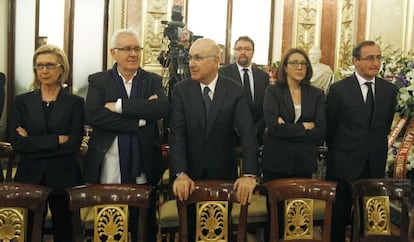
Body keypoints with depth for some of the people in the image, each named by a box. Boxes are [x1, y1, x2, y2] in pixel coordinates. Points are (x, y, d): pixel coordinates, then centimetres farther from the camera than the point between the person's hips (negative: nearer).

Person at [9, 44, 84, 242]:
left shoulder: (75, 102, 1)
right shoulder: (22, 101, 6)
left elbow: (73, 144, -9)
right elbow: (16, 143, -5)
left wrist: (33, 143, -9)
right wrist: (57, 140, -12)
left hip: (64, 179, -1)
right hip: (29, 177, 1)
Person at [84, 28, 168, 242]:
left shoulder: (153, 80, 7)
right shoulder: (98, 81, 4)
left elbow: (162, 108, -13)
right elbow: (92, 116, -13)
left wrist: (119, 106, -16)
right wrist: (139, 119, -16)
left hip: (143, 170, 1)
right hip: (108, 172, -1)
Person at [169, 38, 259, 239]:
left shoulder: (235, 91, -7)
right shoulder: (181, 90, -5)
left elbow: (247, 133, -16)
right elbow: (177, 133, -13)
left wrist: (249, 174, -29)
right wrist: (181, 174, -26)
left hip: (223, 172, 0)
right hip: (190, 172, 0)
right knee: (189, 226, 15)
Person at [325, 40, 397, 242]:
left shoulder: (389, 90, 2)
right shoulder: (338, 89, -9)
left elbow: (385, 126, 13)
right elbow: (329, 127, 0)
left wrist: (376, 151, 15)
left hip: (376, 166, 3)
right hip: (344, 165, -3)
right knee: (338, 218, 10)